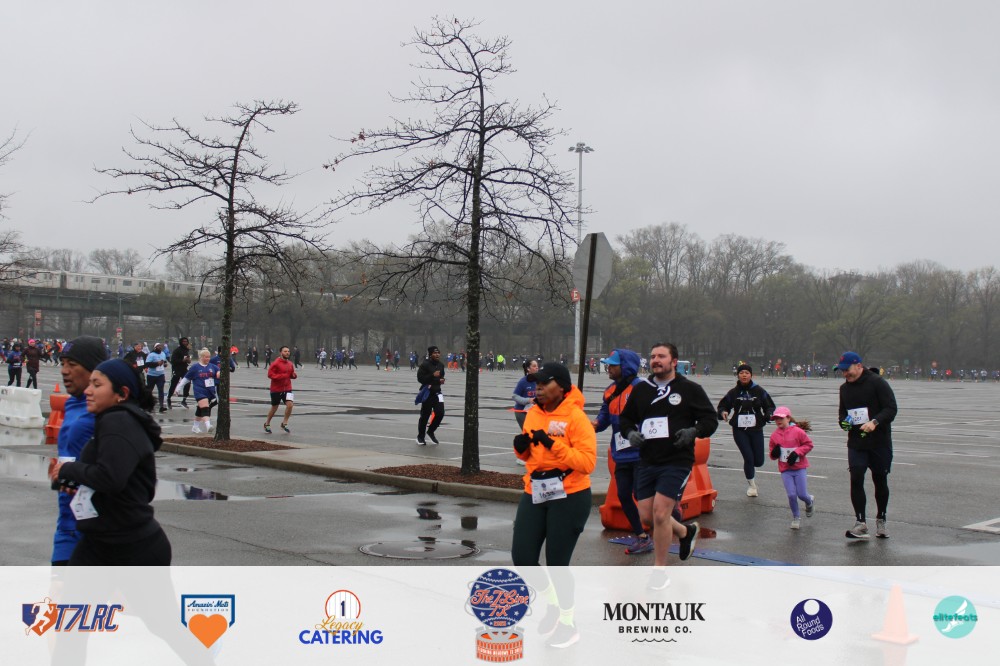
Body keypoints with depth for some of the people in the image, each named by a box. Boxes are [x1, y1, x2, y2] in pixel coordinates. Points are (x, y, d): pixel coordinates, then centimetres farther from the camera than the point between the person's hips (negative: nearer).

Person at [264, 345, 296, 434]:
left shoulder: (290, 364, 6)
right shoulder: (276, 363, -13)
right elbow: (270, 374, -18)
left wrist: (294, 375, -4)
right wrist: (282, 376, -25)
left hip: (287, 388, 4)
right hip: (276, 389, -4)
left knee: (290, 405, -14)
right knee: (274, 407, 9)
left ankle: (284, 423, 4)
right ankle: (267, 424, 31)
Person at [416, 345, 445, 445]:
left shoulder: (441, 365, 8)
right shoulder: (425, 365, -13)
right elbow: (420, 378, -19)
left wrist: (441, 380, 4)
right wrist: (433, 375, -26)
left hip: (437, 392, 5)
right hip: (427, 393, -5)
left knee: (440, 413, -5)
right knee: (425, 415, 3)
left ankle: (430, 431, 19)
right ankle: (420, 437, 19)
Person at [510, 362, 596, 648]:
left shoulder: (576, 417, -14)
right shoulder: (533, 414, 5)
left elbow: (588, 461, -21)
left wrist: (553, 444, -27)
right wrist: (521, 447, -4)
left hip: (569, 497, -6)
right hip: (535, 494, 6)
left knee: (557, 562, 1)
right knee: (521, 556, 4)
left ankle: (568, 624, 23)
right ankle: (551, 605, 31)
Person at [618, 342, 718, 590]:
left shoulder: (690, 389, -1)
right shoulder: (640, 389, 10)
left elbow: (711, 419, 1)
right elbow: (625, 418, 19)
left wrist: (694, 431, -18)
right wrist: (630, 433, -3)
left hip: (677, 461, -5)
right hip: (648, 462, 5)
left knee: (660, 512, -12)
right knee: (646, 516, 5)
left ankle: (660, 569, 7)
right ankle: (685, 531, 37)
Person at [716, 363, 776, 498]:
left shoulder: (759, 391, 0)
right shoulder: (733, 392, 1)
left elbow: (769, 406, 5)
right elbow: (723, 406, 9)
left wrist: (769, 414, -16)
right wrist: (723, 412, -14)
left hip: (756, 429, 1)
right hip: (739, 430, -1)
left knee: (759, 461, 1)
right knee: (748, 457, -7)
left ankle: (749, 468, 39)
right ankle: (751, 484, 16)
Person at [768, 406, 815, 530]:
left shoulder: (798, 431, -9)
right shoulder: (774, 435, 1)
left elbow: (808, 444, -4)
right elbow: (772, 453, 11)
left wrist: (797, 452, -16)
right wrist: (774, 453, -13)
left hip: (799, 468, -2)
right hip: (785, 470, 2)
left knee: (801, 494, -1)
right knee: (791, 494, -6)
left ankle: (810, 502, 36)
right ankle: (795, 518, 15)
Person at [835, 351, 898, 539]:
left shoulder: (877, 383, -10)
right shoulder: (845, 388, 9)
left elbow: (891, 408, -14)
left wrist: (875, 421, -28)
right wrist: (843, 421, -1)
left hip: (880, 441, -4)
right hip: (856, 443, 4)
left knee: (880, 481, 8)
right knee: (856, 480, -8)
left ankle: (881, 520, 25)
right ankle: (860, 523, -4)